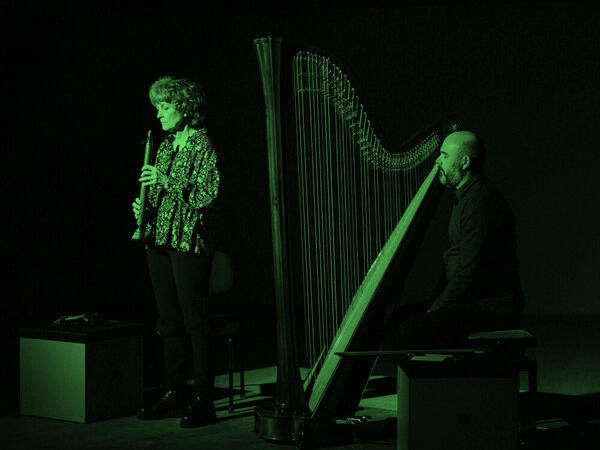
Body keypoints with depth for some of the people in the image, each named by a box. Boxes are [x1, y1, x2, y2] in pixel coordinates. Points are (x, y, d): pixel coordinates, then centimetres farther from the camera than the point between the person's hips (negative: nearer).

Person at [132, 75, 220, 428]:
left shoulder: (202, 144, -6)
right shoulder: (166, 145, 16)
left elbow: (209, 194, -14)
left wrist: (169, 181, -18)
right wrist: (146, 206, 3)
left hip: (189, 240, -8)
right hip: (160, 239, 8)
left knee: (195, 321, -6)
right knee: (169, 321, 10)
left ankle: (203, 401, -2)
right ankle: (174, 394, 18)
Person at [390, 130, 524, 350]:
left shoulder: (481, 201, -20)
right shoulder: (466, 196, 15)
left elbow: (469, 272, -23)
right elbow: (456, 259, 19)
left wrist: (436, 307, -13)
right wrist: (435, 300, 10)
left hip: (491, 307, -11)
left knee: (409, 332, -22)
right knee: (398, 317, 10)